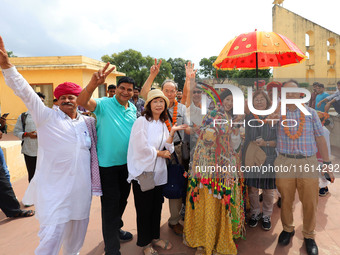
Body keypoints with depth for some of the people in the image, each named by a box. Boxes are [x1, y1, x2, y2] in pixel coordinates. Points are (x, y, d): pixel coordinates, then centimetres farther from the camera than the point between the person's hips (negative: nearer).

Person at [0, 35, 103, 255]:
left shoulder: (88, 122, 10)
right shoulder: (47, 117, 0)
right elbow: (26, 92, -8)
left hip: (81, 187, 4)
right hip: (54, 187, -4)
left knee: (78, 230, 18)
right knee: (51, 235, -7)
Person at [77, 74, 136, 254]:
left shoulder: (133, 108, 6)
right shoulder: (104, 104, -13)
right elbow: (82, 102, -32)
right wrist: (94, 82, -47)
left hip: (127, 162, 7)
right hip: (107, 163, -6)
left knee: (122, 199, 22)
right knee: (110, 204, 1)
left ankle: (116, 229, 47)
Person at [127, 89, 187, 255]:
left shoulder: (163, 124, 11)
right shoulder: (141, 122, -9)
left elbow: (168, 149, 4)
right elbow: (142, 148, -17)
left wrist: (172, 132, -9)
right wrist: (160, 153, -6)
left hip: (158, 172, 6)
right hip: (143, 172, -6)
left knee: (156, 207, 17)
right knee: (144, 209, 7)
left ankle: (155, 237, 36)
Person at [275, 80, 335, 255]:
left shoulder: (311, 113, 6)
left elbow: (320, 138, 7)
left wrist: (326, 163, 5)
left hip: (308, 163, 0)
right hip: (284, 162, 0)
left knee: (310, 202, 6)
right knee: (286, 200, 9)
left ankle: (308, 235, 27)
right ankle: (287, 229, 32)